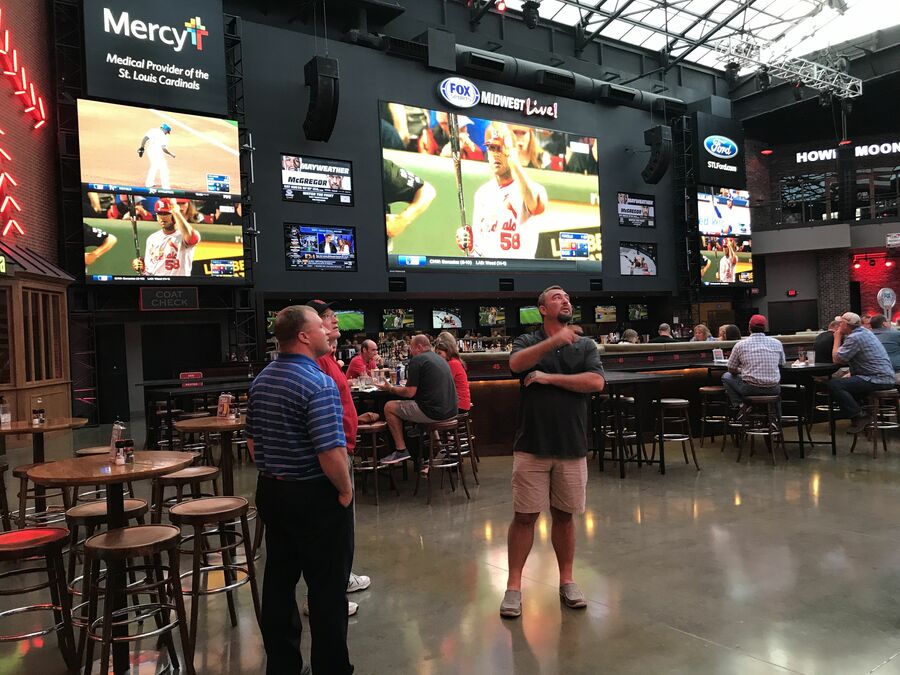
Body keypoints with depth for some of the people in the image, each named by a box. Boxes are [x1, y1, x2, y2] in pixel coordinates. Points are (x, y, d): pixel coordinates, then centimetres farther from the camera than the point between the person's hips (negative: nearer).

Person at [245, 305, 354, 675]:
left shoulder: (261, 380, 6)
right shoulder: (318, 384, -21)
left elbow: (252, 440, 14)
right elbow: (331, 451, -26)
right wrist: (346, 490, -11)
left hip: (271, 492, 8)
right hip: (315, 496, -8)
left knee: (279, 580, 17)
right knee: (327, 586, 5)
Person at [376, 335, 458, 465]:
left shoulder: (417, 360, -8)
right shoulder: (440, 359, 18)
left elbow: (410, 393, -11)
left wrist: (390, 388, 6)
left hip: (434, 412, -9)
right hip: (450, 411, 9)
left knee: (389, 407, 6)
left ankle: (401, 450, 7)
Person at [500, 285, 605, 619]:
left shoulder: (585, 345, 8)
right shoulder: (528, 341, 3)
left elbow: (596, 381, -9)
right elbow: (516, 363, -20)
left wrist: (550, 377, -11)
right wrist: (554, 340, -32)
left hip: (572, 447, 2)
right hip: (531, 445, -2)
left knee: (564, 515, 13)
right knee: (524, 516, 2)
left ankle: (566, 580, 28)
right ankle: (514, 586, 13)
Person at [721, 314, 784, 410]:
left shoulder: (740, 345, -4)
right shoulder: (777, 343, 3)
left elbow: (731, 370, 5)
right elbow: (781, 364, 19)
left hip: (750, 389, -3)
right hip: (773, 390, 3)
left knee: (726, 377, 21)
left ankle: (738, 405, 8)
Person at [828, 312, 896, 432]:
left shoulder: (855, 337, -17)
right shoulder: (864, 332, 15)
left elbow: (836, 359, -15)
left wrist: (837, 337, -5)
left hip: (878, 380, -11)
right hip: (885, 377, 11)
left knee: (833, 384, -19)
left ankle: (859, 417, -11)